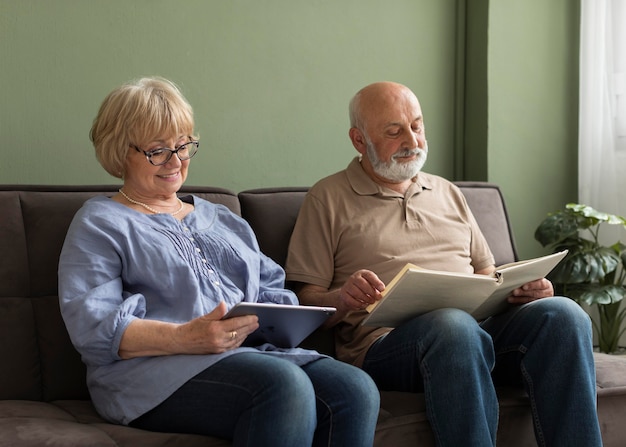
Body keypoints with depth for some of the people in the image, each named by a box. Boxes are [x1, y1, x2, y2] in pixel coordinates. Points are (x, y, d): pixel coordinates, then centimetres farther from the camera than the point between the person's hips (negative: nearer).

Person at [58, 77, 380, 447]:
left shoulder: (222, 220, 30)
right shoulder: (100, 224, 9)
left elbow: (271, 290, 26)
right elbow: (92, 327, -6)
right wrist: (186, 338, -22)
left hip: (254, 352, 6)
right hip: (156, 368, -6)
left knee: (357, 389, -26)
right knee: (285, 384, -37)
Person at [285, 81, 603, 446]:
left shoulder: (448, 193, 28)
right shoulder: (328, 199, 12)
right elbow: (305, 300, 5)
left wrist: (523, 286, 5)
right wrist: (342, 300, -17)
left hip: (479, 327, 5)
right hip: (386, 342, -5)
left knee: (563, 313, -25)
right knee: (454, 324, -39)